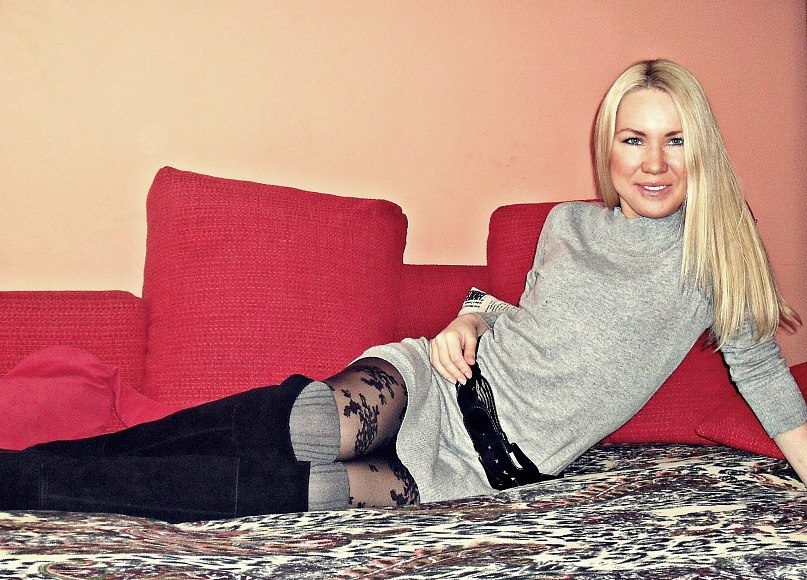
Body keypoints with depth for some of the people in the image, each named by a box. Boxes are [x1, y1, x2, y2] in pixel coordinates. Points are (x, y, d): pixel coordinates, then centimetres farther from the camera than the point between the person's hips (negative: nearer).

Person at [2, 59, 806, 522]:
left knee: (254, 481, -19)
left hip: (502, 459, -2)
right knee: (285, 427, -27)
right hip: (454, 382, 2)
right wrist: (471, 322, 0)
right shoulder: (568, 225, 7)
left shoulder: (717, 248, -1)